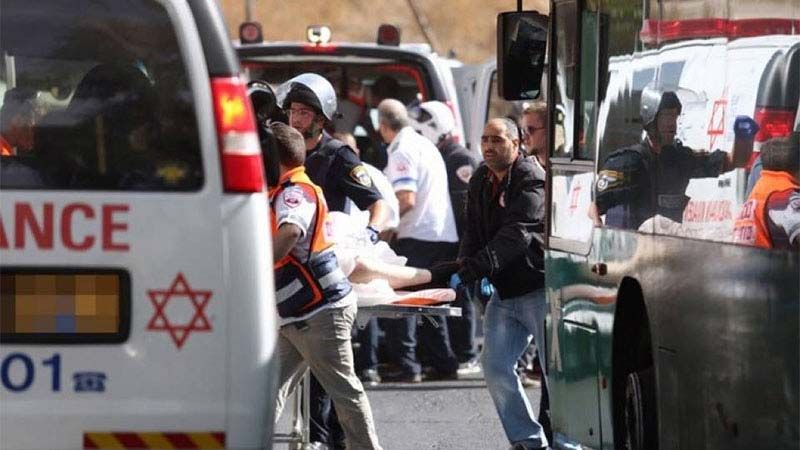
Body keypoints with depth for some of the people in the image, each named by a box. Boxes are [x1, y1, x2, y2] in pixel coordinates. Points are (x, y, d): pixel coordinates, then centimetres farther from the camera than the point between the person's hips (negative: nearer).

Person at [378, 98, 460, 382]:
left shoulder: (402, 151, -10)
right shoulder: (426, 146, 19)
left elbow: (406, 200, -20)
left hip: (416, 235, -9)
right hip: (445, 234, 9)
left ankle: (407, 366, -10)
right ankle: (444, 364, 14)